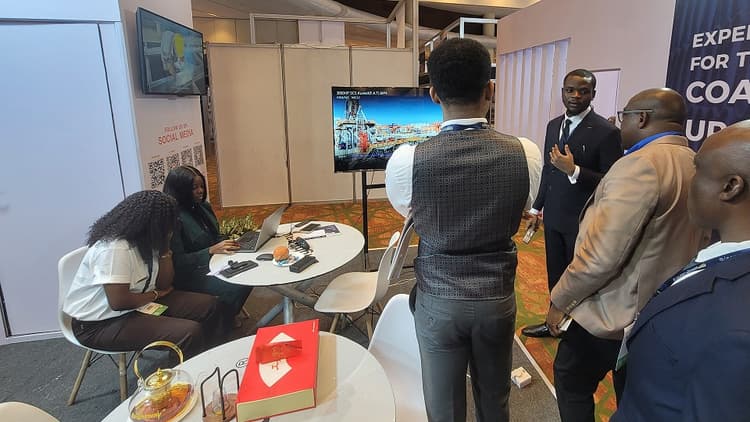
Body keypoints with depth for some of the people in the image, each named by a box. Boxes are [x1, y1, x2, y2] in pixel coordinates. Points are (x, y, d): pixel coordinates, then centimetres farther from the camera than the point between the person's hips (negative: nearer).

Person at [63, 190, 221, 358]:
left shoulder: (145, 241, 2)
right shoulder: (114, 248, -26)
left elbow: (164, 284, 4)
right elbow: (119, 301, -30)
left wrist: (165, 247, -7)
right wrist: (155, 294, -12)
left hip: (136, 306, 9)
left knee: (208, 305, 1)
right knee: (190, 333, -27)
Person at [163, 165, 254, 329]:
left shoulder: (204, 207, 7)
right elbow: (178, 261, -19)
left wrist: (229, 243, -3)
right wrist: (211, 250, -26)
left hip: (213, 262, 8)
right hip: (189, 274, -8)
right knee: (237, 286, -25)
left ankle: (227, 317, 8)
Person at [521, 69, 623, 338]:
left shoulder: (606, 132, -14)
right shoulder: (553, 125, 7)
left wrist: (574, 171, -27)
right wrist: (537, 207, 14)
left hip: (583, 221, -6)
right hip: (553, 217, 6)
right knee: (554, 274, 17)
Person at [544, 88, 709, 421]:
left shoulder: (640, 164, -24)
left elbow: (602, 254, -28)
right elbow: (685, 243, 12)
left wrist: (560, 300, -14)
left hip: (613, 314, -8)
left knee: (572, 380, 14)